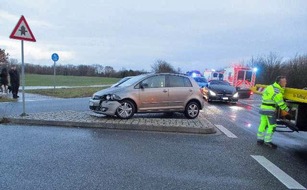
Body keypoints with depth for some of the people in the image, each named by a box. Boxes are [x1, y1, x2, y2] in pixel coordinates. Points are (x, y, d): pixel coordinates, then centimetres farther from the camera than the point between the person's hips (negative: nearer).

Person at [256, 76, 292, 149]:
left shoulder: (271, 87, 15)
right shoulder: (276, 91, -16)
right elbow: (281, 103, -14)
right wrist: (287, 111, -4)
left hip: (263, 108, 10)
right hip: (269, 109, -10)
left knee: (263, 124, 13)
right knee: (272, 126, -2)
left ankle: (260, 139, 19)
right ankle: (267, 141, 4)